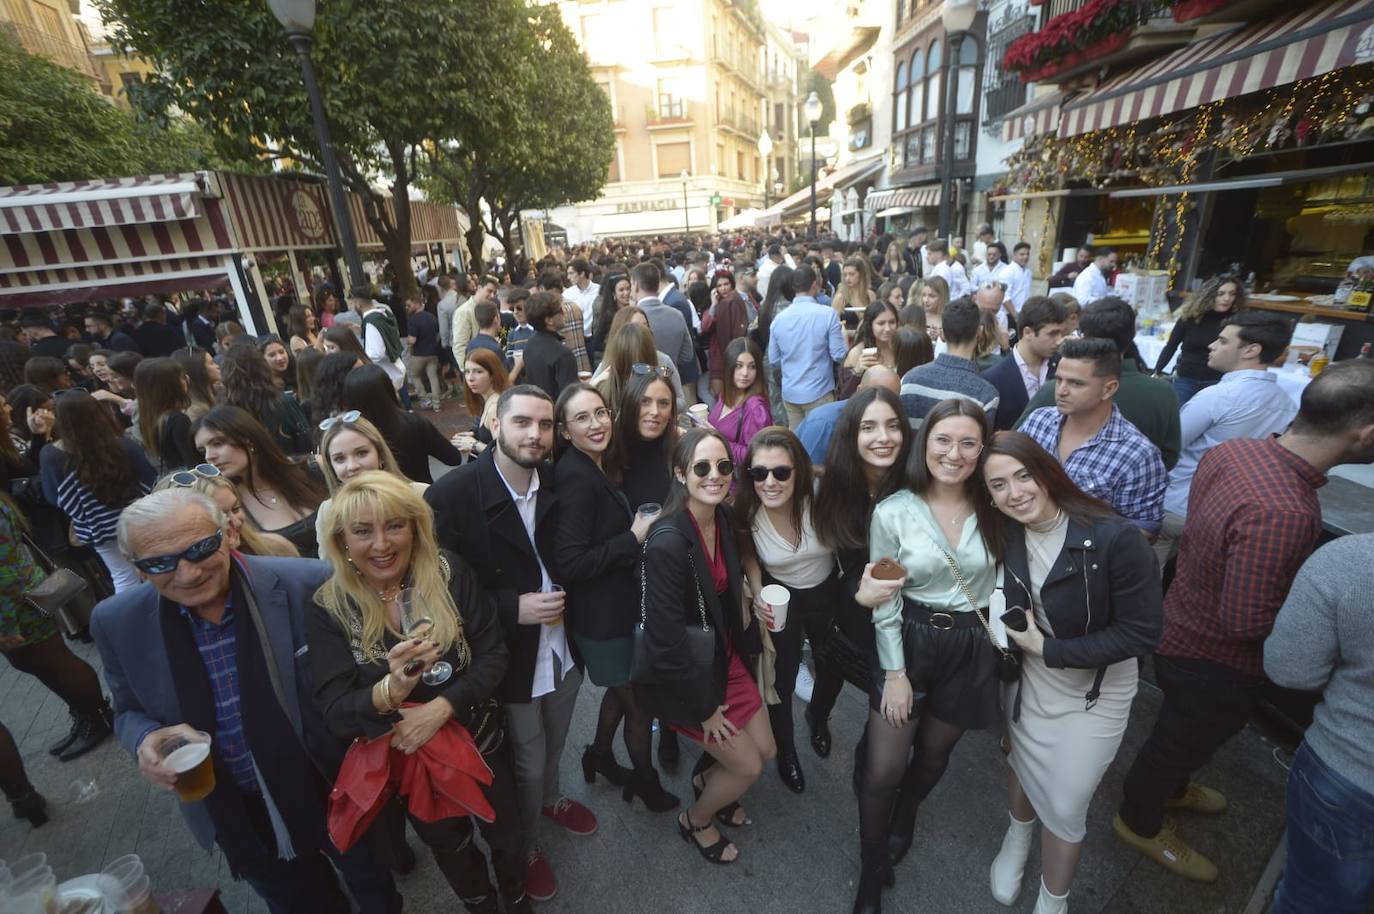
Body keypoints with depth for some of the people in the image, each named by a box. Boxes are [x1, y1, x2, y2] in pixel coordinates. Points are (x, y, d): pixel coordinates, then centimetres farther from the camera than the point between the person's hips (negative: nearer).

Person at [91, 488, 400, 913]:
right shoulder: (118, 623, -13)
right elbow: (129, 711, 3)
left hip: (338, 786, -2)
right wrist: (145, 739, -18)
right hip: (235, 813, 2)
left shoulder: (307, 585, -25)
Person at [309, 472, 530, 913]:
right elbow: (333, 711, -20)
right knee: (448, 846, 27)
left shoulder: (450, 572, -19)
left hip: (477, 741, 0)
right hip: (403, 759, 1)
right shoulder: (328, 608, -17)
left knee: (503, 832, 23)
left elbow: (492, 655, -16)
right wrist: (392, 688, -40)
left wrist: (440, 707, -30)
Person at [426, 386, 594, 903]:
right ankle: (526, 847, 47)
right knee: (527, 761, 17)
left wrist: (564, 596, -7)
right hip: (508, 657, -4)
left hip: (562, 645, 4)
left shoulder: (557, 483, -9)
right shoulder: (452, 495, -22)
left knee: (553, 743, 27)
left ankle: (552, 800, 60)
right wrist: (513, 609, -24)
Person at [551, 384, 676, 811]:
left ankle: (600, 755, 52)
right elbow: (570, 563, -29)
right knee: (640, 704, 12)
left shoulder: (597, 468, 2)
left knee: (621, 689, 29)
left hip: (616, 606, 9)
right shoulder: (575, 477, -26)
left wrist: (637, 526, -1)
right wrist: (634, 539, -25)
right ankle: (647, 783, 38)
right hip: (603, 617, -9)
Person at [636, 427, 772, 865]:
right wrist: (705, 707, -15)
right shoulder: (668, 541, -31)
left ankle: (706, 779, 48)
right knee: (748, 766, 7)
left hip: (723, 658, 7)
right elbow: (666, 636, -25)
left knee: (766, 750, 17)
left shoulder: (723, 518, -7)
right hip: (682, 676, -7)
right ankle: (695, 821, 38)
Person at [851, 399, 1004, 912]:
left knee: (935, 752, 24)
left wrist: (1003, 646, -4)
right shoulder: (893, 512, -14)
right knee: (881, 771, 3)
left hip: (971, 649, 3)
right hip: (908, 642, -2)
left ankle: (905, 816, 58)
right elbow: (885, 602, -10)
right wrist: (895, 672, -10)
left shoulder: (993, 508, -6)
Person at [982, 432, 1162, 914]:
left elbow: (1142, 633, -22)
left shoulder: (1116, 538, -28)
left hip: (1093, 696, -3)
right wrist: (1012, 638, -15)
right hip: (1027, 684, 3)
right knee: (1024, 769, 25)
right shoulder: (1004, 535, -13)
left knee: (1064, 809, 9)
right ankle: (1018, 836, 58)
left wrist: (1051, 650, -22)